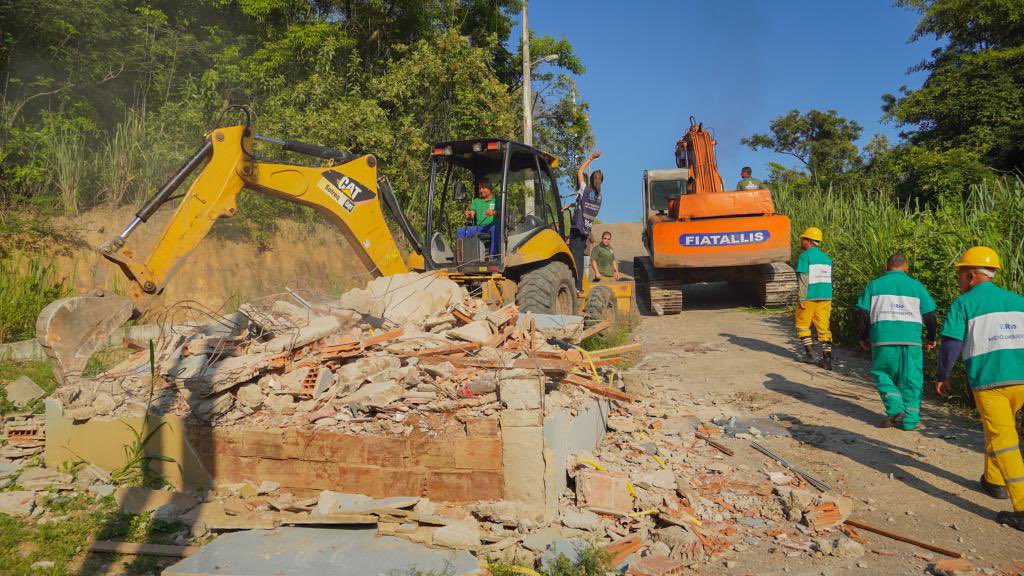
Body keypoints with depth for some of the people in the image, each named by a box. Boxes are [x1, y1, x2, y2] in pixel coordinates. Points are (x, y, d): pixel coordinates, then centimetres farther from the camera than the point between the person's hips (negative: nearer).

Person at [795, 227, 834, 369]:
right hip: (825, 298, 6)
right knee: (824, 328, 6)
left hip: (809, 297, -6)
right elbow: (829, 279, 17)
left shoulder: (805, 256, -8)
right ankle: (827, 358, 0)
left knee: (802, 326, 11)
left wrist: (801, 299, -15)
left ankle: (810, 353, 8)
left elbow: (803, 279, -15)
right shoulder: (826, 257, 13)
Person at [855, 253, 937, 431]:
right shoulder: (916, 285, 9)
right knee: (911, 379, 8)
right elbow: (929, 314, 10)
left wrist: (864, 336, 14)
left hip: (882, 338, 0)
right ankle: (910, 420, 8)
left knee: (883, 375, 13)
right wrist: (931, 337, 24)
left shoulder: (874, 285, 8)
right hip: (911, 338, 1)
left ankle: (895, 409, -5)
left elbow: (863, 313, 4)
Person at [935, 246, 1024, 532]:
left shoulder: (963, 304, -1)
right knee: (1001, 430, 26)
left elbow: (951, 344, -5)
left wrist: (941, 376, 7)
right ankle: (994, 481, 40)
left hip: (989, 380, -6)